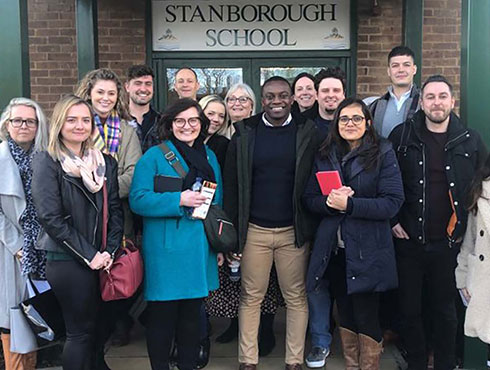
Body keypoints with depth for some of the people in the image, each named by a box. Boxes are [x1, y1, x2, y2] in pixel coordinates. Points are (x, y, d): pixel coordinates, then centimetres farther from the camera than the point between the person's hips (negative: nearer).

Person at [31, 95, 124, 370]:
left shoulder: (106, 162, 10)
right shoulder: (47, 162, -6)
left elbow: (116, 210, 8)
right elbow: (51, 218, -12)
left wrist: (110, 251, -5)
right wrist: (88, 255, -14)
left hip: (103, 261, 5)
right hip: (68, 261, -5)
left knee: (100, 327, 12)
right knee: (80, 331, 3)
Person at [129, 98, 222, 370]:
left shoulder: (209, 156, 12)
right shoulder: (154, 156, -5)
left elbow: (217, 202, 17)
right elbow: (137, 199, -14)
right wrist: (179, 200, -21)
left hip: (200, 251, 5)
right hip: (166, 251, -5)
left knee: (192, 314, 16)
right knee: (162, 316, 6)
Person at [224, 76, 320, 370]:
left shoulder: (307, 132, 1)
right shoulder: (245, 133, 3)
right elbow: (232, 183, 3)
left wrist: (314, 225, -5)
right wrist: (232, 228, -1)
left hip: (295, 231, 0)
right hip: (254, 230, 1)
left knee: (297, 297, 8)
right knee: (251, 297, 8)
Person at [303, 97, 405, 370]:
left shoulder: (383, 153, -3)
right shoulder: (325, 155, 9)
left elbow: (393, 202, -12)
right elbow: (309, 199, 6)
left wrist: (349, 204, -21)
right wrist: (329, 201, -15)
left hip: (367, 252, -4)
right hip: (333, 250, 4)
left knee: (366, 317, 3)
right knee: (345, 314, 15)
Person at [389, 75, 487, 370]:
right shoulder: (402, 136, -2)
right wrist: (393, 221, -3)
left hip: (449, 243, 1)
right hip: (409, 241, 0)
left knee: (445, 311, 12)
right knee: (410, 310, 9)